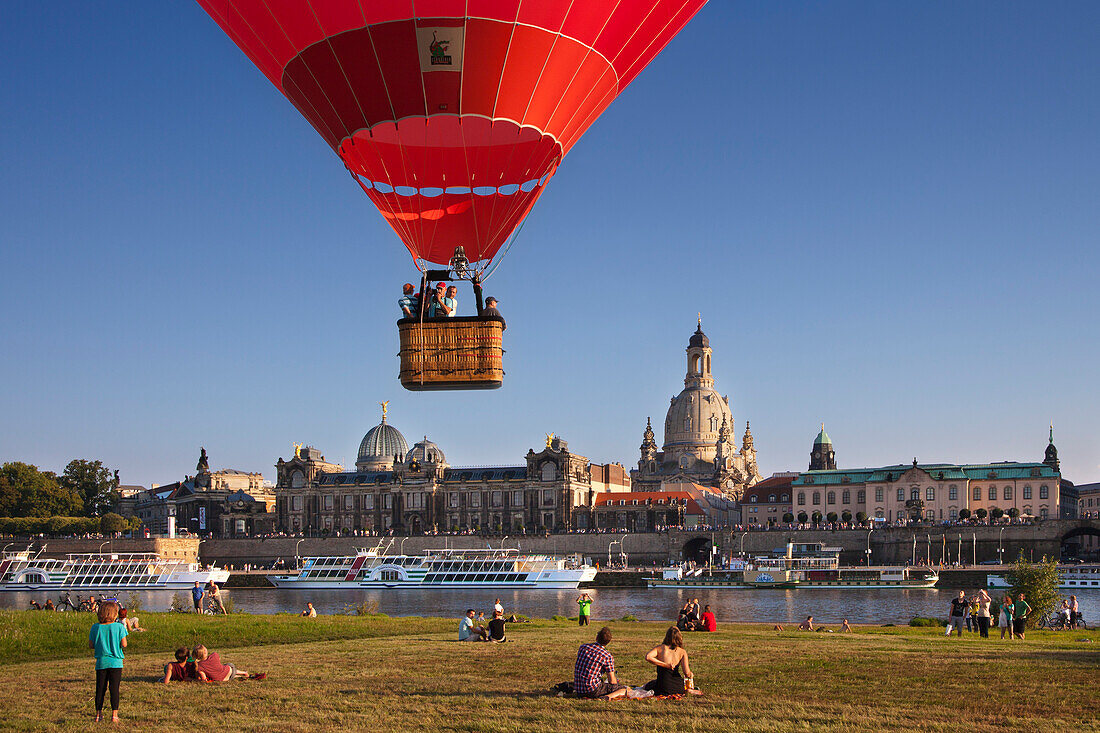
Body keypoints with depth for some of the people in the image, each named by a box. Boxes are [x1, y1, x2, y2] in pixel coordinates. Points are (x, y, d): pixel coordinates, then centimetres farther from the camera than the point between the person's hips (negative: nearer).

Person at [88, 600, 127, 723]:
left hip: (101, 662, 2)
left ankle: (98, 714, 14)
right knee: (114, 689, 1)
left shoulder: (95, 627, 0)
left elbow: (91, 645, 3)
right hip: (115, 662, -2)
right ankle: (114, 715, -1)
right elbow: (124, 644, -10)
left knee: (100, 689, 10)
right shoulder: (119, 627, -8)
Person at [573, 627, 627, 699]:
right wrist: (616, 680, 18)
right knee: (624, 689, -1)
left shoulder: (583, 647, 4)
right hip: (593, 690, -7)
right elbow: (612, 681, -7)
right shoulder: (608, 656, -12)